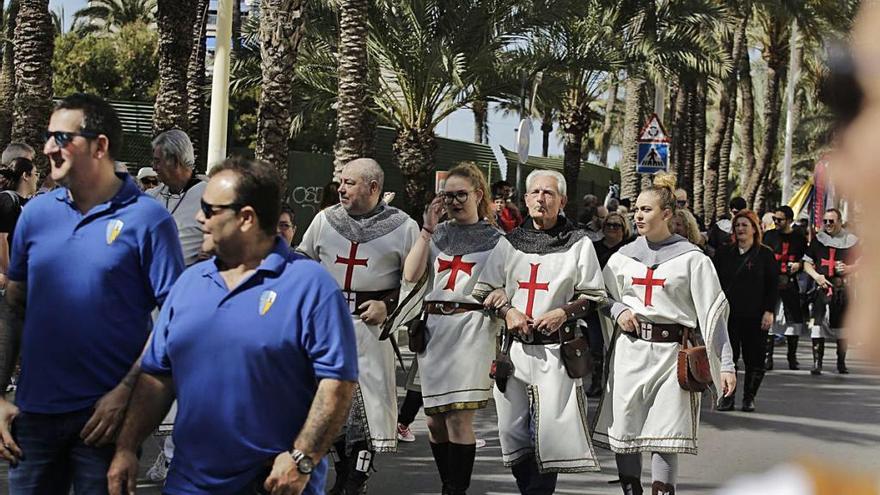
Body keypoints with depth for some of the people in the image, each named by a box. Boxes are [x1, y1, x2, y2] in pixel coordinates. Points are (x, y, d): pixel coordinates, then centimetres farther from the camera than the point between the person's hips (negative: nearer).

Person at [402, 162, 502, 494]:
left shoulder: (494, 237, 6)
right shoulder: (438, 233, 13)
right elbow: (411, 275, 1)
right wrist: (428, 229, -1)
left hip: (471, 328, -4)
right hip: (433, 327, 4)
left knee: (459, 418, -12)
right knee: (435, 420, 7)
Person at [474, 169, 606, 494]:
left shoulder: (578, 243, 5)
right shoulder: (509, 242, 13)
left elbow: (594, 296, 5)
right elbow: (484, 290, 13)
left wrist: (564, 312, -11)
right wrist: (508, 310, -5)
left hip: (556, 349, -3)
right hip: (514, 346, 3)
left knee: (549, 431, -8)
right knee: (513, 431, 4)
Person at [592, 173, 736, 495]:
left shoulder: (690, 258, -1)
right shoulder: (624, 256, 10)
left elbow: (713, 311, -3)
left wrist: (725, 364, -9)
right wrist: (618, 311, -3)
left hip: (672, 352, -4)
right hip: (629, 350, 4)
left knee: (664, 438, -6)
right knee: (623, 433, 4)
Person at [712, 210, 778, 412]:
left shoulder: (765, 255, 3)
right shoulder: (724, 253, 11)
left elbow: (773, 286, 1)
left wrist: (769, 311, -7)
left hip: (755, 316, -2)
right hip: (727, 314, 2)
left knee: (754, 358, 1)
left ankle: (749, 397, 13)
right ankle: (727, 396, 8)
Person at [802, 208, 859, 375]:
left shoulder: (850, 240, 5)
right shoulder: (817, 239, 9)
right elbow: (807, 263, 10)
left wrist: (848, 268, -11)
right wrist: (816, 276, -8)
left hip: (842, 288, 0)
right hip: (822, 287, 0)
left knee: (842, 327, 6)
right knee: (818, 324, -8)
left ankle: (841, 363, 18)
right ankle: (817, 362, -5)